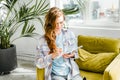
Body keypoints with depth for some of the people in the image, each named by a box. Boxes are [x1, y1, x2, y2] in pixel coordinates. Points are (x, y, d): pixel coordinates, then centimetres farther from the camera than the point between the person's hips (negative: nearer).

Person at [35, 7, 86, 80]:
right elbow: (38, 63, -4)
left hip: (71, 71, 2)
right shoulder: (43, 40, -4)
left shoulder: (69, 34, 3)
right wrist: (52, 56, -18)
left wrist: (72, 55, -7)